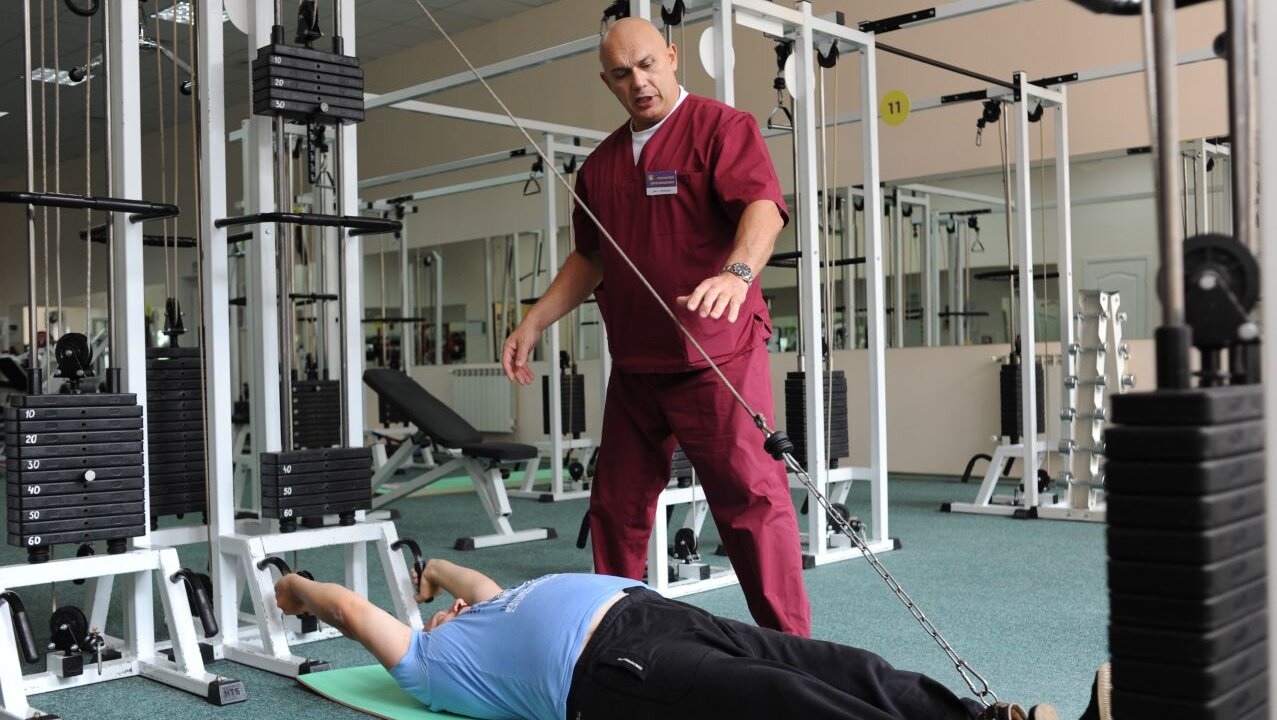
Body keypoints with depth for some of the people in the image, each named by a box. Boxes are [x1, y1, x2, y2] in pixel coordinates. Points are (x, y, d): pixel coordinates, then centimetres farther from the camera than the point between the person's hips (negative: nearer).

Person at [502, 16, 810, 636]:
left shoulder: (721, 127, -3)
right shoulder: (601, 163, 16)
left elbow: (763, 204, -19)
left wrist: (738, 271, -38)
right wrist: (533, 323, 18)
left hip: (716, 357, -6)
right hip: (633, 364, 7)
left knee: (751, 496, -7)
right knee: (616, 504, 12)